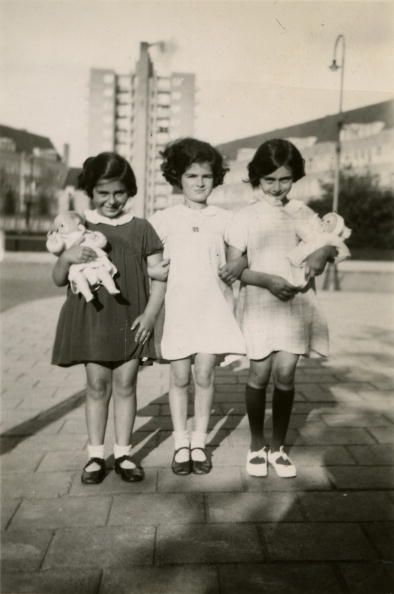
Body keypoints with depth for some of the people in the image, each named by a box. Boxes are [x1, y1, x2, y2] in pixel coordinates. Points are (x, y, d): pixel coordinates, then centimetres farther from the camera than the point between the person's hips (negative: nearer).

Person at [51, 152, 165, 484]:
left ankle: (123, 453, 19)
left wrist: (150, 314, -10)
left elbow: (159, 276, 2)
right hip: (91, 318, 0)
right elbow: (59, 280, 5)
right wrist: (66, 257, -17)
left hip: (130, 320, 0)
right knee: (97, 385, 6)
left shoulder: (141, 229, 3)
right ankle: (96, 455, 18)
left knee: (125, 385, 6)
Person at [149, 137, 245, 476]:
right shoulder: (163, 220, 4)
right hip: (177, 307, 0)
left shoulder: (223, 219, 6)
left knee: (205, 375, 0)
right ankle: (181, 445, 18)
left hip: (213, 308, 0)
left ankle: (199, 443, 16)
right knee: (179, 377, 5)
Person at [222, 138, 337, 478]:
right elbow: (233, 267, -5)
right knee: (260, 375, 3)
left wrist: (322, 253, -15)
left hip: (295, 305, 2)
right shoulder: (246, 217, -2)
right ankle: (257, 446, 22)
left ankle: (279, 447, 17)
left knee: (285, 375, -2)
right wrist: (268, 279, -19)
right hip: (259, 306, -2)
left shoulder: (303, 214, 6)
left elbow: (329, 244, 9)